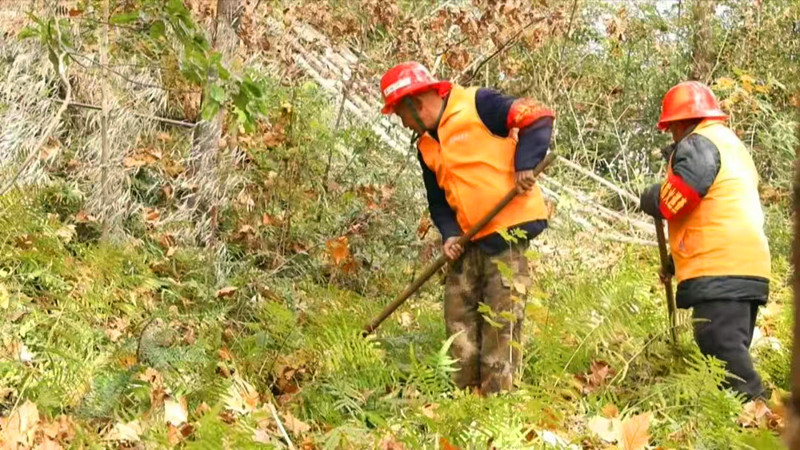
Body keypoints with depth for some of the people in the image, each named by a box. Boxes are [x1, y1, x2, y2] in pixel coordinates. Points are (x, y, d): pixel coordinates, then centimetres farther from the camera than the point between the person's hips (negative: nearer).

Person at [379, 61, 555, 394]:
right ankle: (466, 396, 16)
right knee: (458, 314, 7)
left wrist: (525, 164, -18)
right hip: (470, 240, 8)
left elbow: (538, 118, -9)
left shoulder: (477, 105, -9)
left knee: (500, 320, -7)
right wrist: (449, 234, 1)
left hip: (508, 229, -8)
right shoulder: (426, 147, 15)